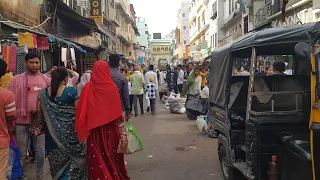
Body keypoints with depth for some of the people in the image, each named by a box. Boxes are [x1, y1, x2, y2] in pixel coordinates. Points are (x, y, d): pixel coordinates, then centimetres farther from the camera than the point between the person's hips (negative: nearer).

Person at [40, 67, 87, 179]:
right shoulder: (71, 91, -12)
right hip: (69, 131, -4)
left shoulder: (44, 93, 1)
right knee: (71, 160, 7)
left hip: (52, 132, 4)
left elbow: (43, 112, 8)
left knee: (57, 161, 16)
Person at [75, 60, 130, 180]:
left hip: (94, 130, 1)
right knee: (111, 157, 17)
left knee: (97, 160, 13)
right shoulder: (112, 87, -11)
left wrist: (82, 131, 9)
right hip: (110, 130, -1)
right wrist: (124, 133, -4)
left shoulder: (88, 87, -6)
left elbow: (82, 111, -2)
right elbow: (118, 113, -10)